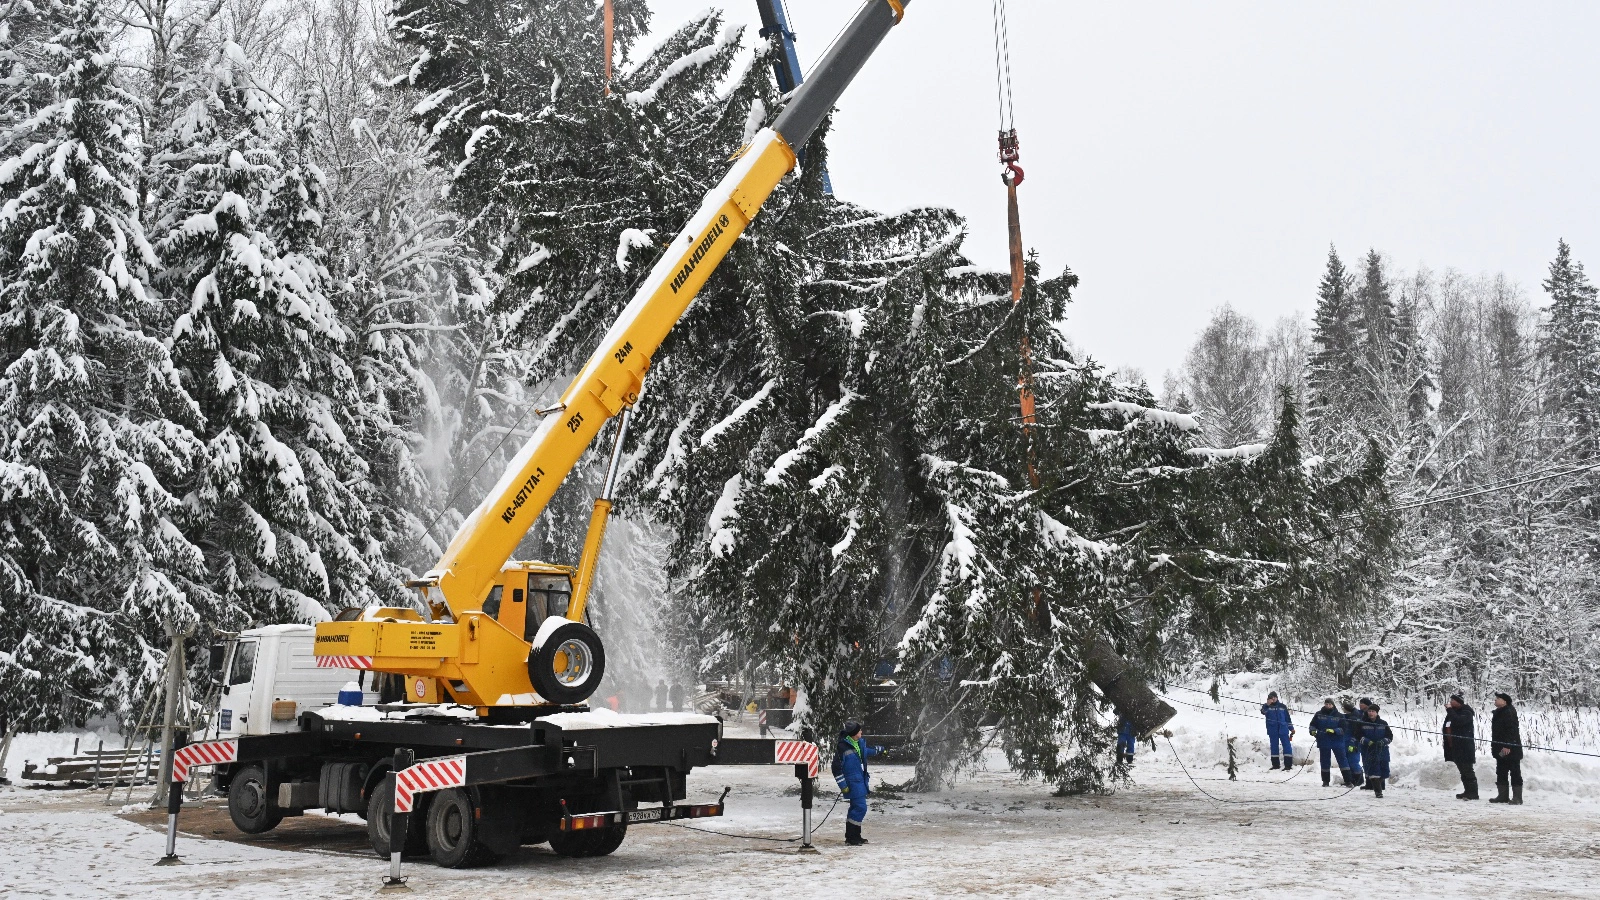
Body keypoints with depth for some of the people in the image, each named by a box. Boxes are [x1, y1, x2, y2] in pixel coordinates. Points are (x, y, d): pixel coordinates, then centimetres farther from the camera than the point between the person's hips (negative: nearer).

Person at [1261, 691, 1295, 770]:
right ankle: (1275, 764, 13)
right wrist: (1267, 705, -37)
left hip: (1283, 730, 0)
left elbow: (1287, 718, 14)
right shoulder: (1267, 707, 4)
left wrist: (1291, 728, 11)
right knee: (1274, 746, 6)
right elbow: (1263, 712, -19)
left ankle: (1288, 764, -8)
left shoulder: (1282, 707, 10)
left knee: (1287, 745, -8)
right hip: (1272, 730, 0)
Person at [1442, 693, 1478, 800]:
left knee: (1467, 770, -9)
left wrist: (1450, 710, -22)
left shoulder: (1466, 713, -10)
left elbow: (1458, 721, -29)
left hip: (1465, 747, -9)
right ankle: (1468, 791, 17)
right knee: (1463, 770, 12)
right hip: (1456, 747, 9)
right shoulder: (1453, 712, 17)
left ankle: (1473, 792, -7)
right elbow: (1448, 728, 22)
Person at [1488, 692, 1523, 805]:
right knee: (1501, 773, 14)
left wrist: (1507, 745, -27)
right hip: (1501, 750, 11)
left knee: (1515, 773, -5)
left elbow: (1511, 730, -23)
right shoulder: (1498, 713, 16)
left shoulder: (1509, 713, -15)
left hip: (1510, 750, -11)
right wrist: (1494, 746, 21)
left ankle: (1517, 798, -3)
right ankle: (1502, 796, 21)